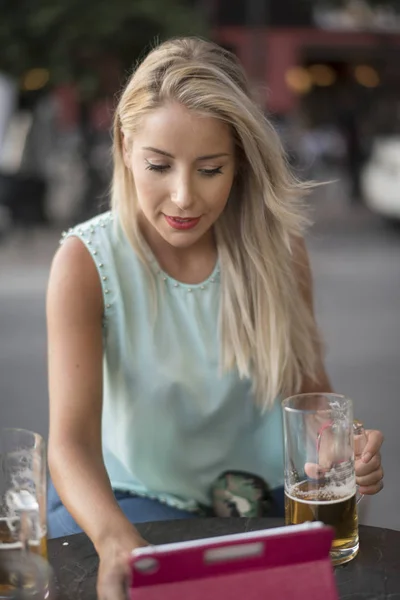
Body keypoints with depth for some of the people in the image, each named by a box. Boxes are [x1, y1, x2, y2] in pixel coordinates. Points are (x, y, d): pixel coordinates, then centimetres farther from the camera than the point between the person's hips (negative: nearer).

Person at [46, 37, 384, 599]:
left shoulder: (276, 248, -8)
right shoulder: (87, 263, -15)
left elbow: (309, 389, 2)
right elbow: (72, 439, -24)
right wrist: (115, 539, -46)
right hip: (130, 498, -2)